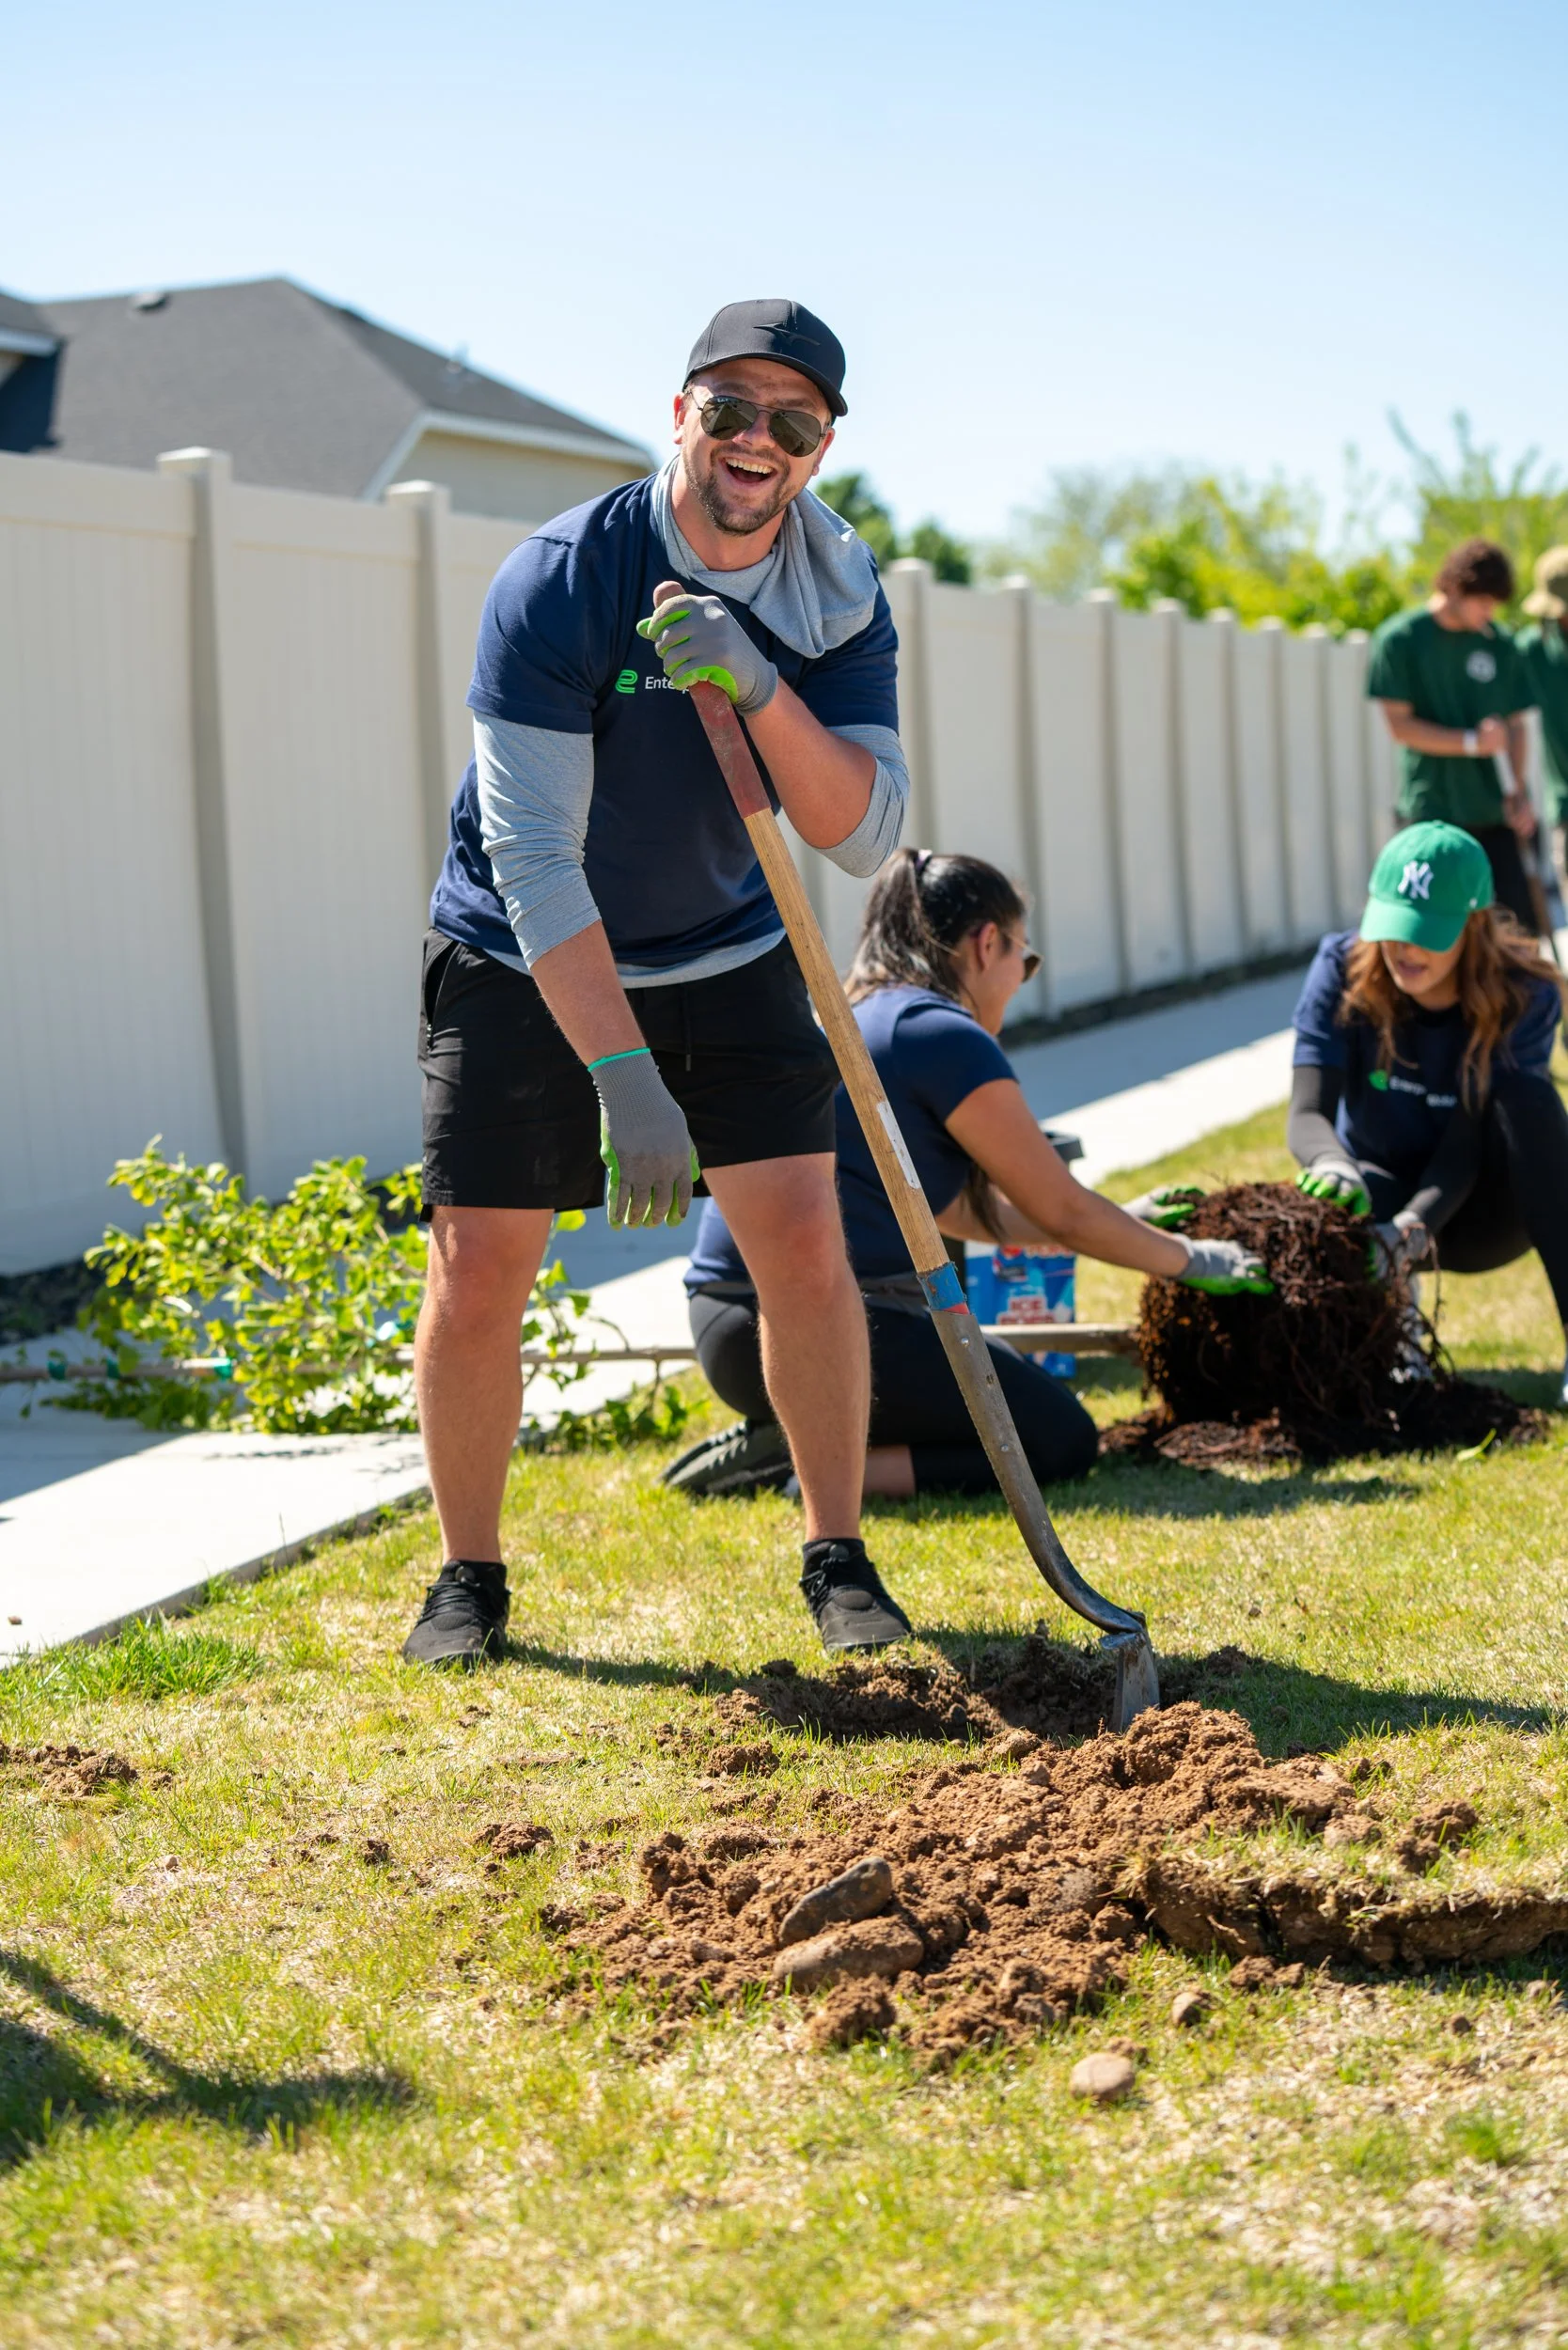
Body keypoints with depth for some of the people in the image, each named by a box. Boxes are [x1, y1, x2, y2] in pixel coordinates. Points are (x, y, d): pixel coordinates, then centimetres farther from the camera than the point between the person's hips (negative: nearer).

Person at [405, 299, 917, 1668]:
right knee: (478, 1270, -7)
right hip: (522, 964, -3)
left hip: (728, 955, 3)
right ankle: (468, 1575, 13)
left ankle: (839, 1558, 8)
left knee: (803, 1235, -8)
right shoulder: (559, 580, -24)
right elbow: (534, 853, -28)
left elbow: (864, 836, -19)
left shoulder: (842, 600, -10)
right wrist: (622, 1076, -34)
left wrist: (759, 685, -36)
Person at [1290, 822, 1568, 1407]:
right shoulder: (1343, 969, -17)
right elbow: (1308, 1115, -24)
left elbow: (1465, 1148, -25)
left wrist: (1413, 1228, -45)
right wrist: (1336, 1169, -49)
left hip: (1473, 1210, 0)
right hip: (1383, 1196, 0)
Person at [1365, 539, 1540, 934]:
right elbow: (1400, 725, -8)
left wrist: (1519, 791, -6)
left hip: (1494, 812, 3)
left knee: (1520, 922, 0)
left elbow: (1515, 725, 10)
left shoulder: (1500, 645, 6)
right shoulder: (1399, 640, -4)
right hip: (1433, 812, -3)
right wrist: (1472, 742, -18)